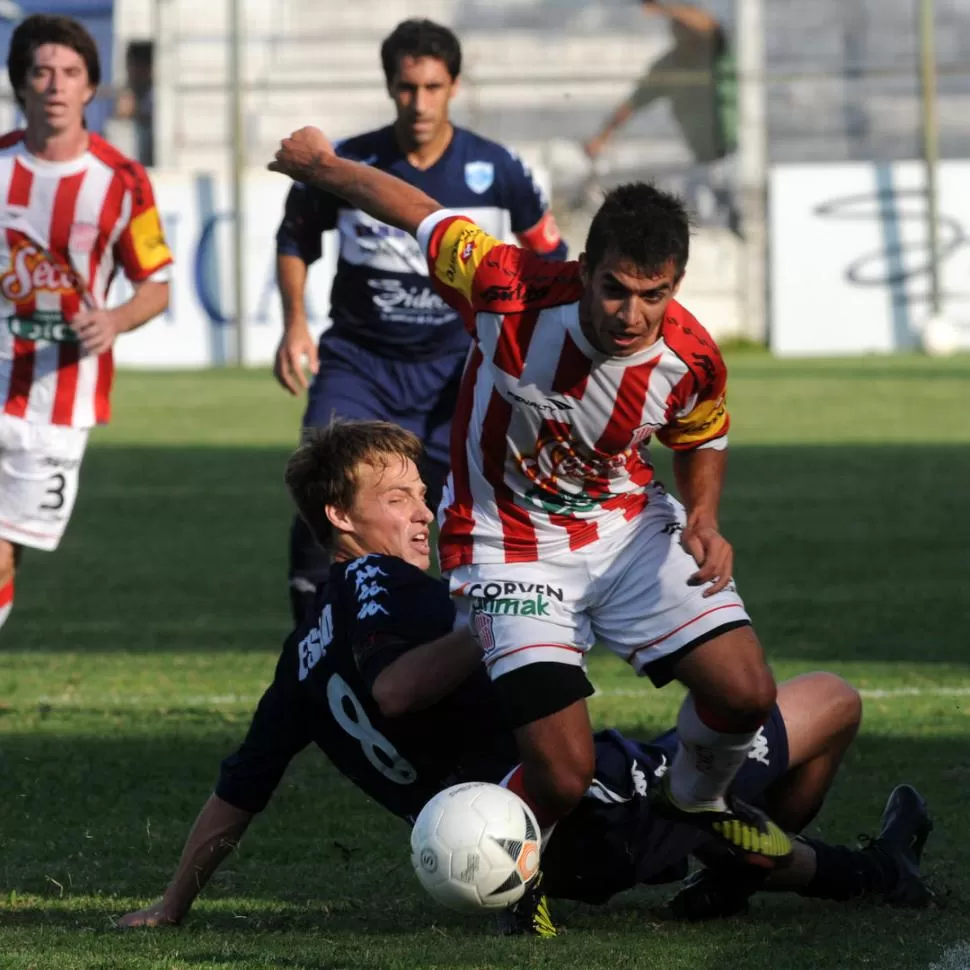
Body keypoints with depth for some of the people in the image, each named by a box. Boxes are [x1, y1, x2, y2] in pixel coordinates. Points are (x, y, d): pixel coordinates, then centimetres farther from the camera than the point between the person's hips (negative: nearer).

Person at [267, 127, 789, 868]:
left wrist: (703, 520, -11)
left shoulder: (692, 360, -16)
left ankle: (696, 800, 23)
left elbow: (703, 441, 9)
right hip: (511, 548, -3)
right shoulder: (512, 294, -28)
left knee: (745, 692, -14)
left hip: (629, 527, 3)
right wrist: (320, 165, 6)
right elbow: (417, 212, -10)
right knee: (563, 776, -18)